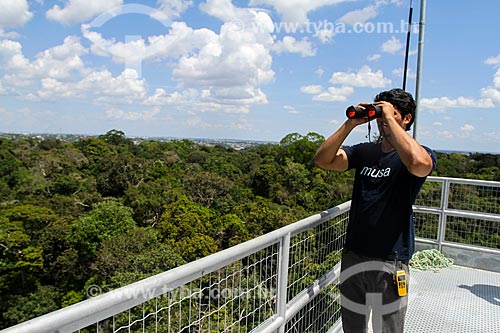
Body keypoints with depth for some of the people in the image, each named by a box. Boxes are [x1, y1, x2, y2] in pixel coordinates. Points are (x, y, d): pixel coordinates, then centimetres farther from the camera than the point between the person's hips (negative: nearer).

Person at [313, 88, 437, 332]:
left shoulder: (421, 154, -6)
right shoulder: (364, 152, 8)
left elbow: (418, 164, -31)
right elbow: (323, 160, -3)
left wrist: (390, 118, -21)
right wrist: (351, 123, -10)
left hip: (390, 260, -4)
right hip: (353, 255, 5)